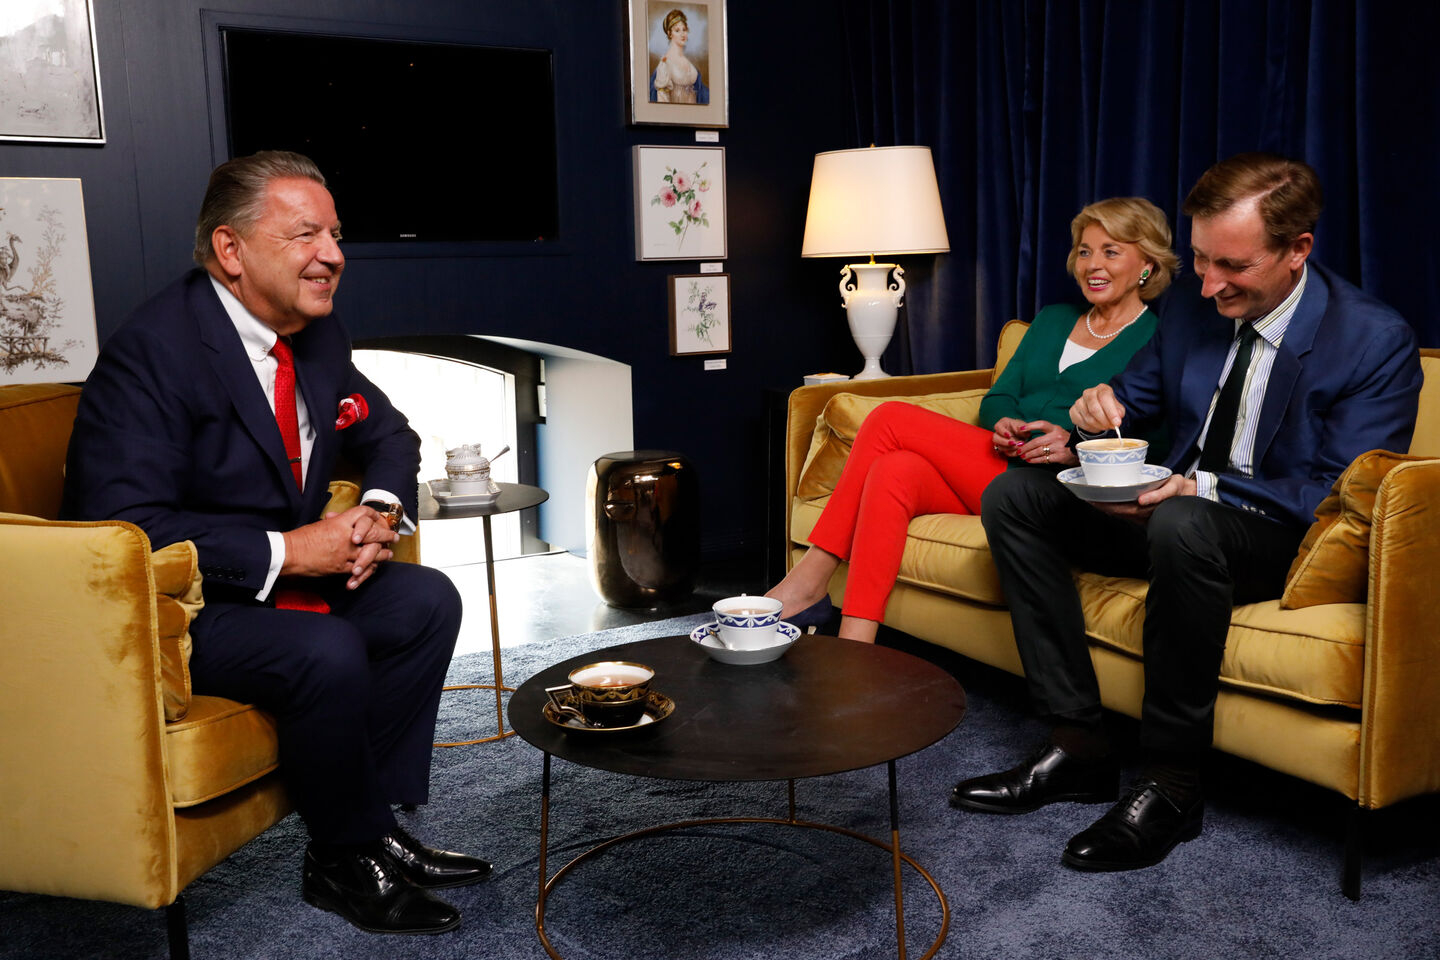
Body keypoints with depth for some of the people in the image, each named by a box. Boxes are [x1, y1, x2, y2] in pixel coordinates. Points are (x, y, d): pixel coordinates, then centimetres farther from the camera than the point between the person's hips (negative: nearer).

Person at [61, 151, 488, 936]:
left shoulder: (316, 334, 3)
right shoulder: (153, 349, -21)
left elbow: (387, 434, 16)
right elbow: (125, 524, -28)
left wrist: (381, 511, -6)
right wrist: (283, 551, -28)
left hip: (287, 570, 9)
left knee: (426, 600, -6)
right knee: (328, 652, -30)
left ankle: (375, 821, 4)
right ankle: (343, 861, -5)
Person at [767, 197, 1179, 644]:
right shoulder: (1052, 320, 25)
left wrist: (1076, 445, -21)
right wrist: (1003, 424, -5)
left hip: (1058, 486, -6)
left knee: (890, 419, -18)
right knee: (894, 471, -25)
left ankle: (812, 576, -15)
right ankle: (851, 654, -29)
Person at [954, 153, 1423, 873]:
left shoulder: (1377, 342, -13)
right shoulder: (1192, 312, 4)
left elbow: (1335, 496, -18)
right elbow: (1136, 395, 17)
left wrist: (1202, 488, -30)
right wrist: (1100, 408, -9)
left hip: (1282, 539, -7)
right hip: (1168, 508, 7)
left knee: (1183, 525, -40)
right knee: (1012, 496, -10)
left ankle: (1171, 785, -23)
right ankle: (1078, 745, -11)